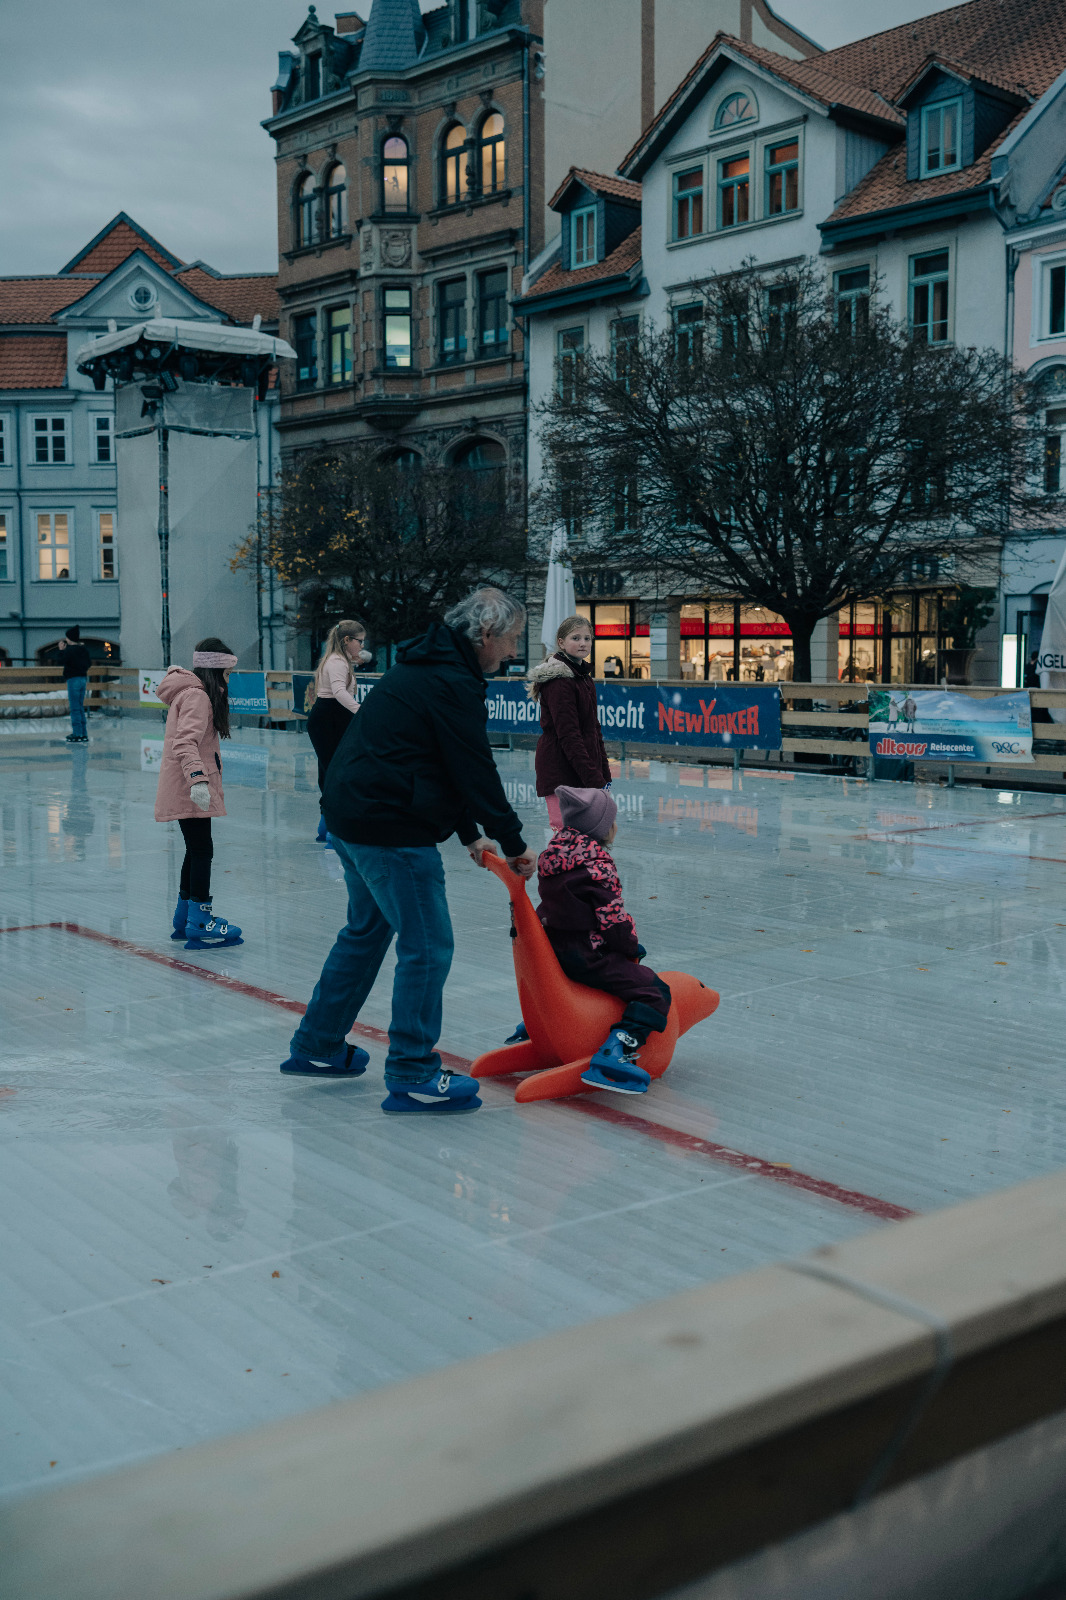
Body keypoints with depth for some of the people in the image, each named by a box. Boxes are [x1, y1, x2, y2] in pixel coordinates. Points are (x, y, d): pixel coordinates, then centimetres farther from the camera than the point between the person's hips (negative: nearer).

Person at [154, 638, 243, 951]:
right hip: (189, 788, -11)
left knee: (196, 851, 18)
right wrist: (198, 778, -39)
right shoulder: (197, 696, -15)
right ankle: (200, 925, -5)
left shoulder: (191, 692, 18)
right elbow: (185, 742, -28)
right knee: (202, 851, -8)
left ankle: (185, 917, 29)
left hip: (185, 788, 11)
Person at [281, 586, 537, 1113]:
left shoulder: (427, 669, 17)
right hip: (391, 828, -11)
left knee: (367, 929, 23)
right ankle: (411, 1076, 3)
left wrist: (469, 832, 19)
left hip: (351, 813, 11)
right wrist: (514, 843, -5)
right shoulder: (452, 684, -16)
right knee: (427, 946, -4)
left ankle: (317, 1046, 33)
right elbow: (476, 772, -15)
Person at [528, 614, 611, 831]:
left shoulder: (585, 678, 15)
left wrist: (604, 776, 13)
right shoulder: (559, 681, -13)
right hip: (560, 772, -9)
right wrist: (594, 780, -22)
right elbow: (568, 736, -19)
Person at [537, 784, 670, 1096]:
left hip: (554, 949, 10)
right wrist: (632, 947, 3)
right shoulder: (598, 865, -17)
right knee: (654, 991, -12)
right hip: (587, 956, -10)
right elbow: (613, 919, -18)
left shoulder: (555, 853, 10)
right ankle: (614, 1055, -27)